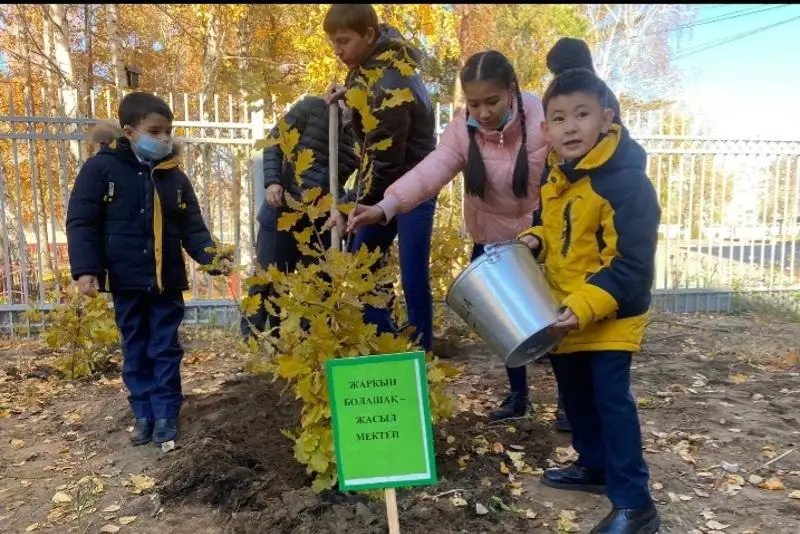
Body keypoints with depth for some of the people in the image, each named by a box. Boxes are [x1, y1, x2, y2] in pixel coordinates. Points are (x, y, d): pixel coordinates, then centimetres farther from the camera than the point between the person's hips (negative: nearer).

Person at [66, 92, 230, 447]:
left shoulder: (174, 177, 4)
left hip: (166, 280, 2)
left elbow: (192, 227, 4)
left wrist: (210, 256, -13)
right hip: (125, 280, -1)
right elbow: (81, 222, -6)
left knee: (166, 350, 7)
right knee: (135, 351, 11)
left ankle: (166, 414, 18)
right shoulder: (101, 168, -5)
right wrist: (85, 269, -15)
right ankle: (143, 414, 23)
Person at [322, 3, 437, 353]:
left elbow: (388, 159, -24)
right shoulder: (371, 65, 2)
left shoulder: (390, 84, -25)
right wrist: (349, 94, -2)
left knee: (413, 279, -3)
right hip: (388, 184, 9)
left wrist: (361, 205, -15)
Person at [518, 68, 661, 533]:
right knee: (576, 394, 19)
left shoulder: (628, 184, -23)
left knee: (611, 399, -6)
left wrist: (583, 308, -34)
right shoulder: (553, 175, 3)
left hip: (611, 315, -8)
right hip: (563, 311, 8)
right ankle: (594, 466, 39)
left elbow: (632, 266, -26)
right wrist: (534, 239, -3)